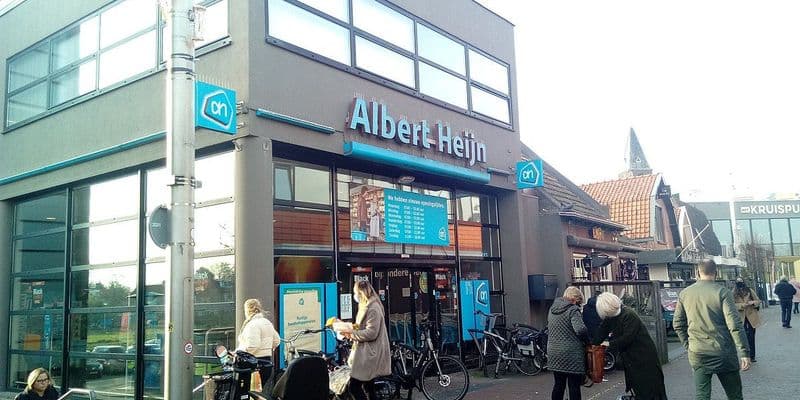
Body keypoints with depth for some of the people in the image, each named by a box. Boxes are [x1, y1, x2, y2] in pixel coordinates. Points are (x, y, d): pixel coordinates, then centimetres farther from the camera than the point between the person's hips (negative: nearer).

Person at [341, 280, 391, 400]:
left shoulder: (373, 308, -16)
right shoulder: (367, 307, 16)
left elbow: (371, 333, -23)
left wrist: (352, 333, -16)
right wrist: (352, 328, 9)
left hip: (369, 354, -11)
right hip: (367, 353, 11)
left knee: (354, 387, -11)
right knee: (368, 387, 13)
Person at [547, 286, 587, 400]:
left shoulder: (552, 309, 11)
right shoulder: (573, 310, -13)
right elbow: (580, 329, -24)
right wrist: (586, 340, -6)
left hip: (554, 354, 7)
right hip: (571, 355, -7)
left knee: (558, 385, 15)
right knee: (574, 386, 2)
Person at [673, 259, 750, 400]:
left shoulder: (684, 294, 4)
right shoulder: (722, 292, -8)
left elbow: (677, 324, 9)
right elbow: (734, 324, -13)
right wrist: (744, 352, -12)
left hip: (697, 354, 3)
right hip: (723, 353, -3)